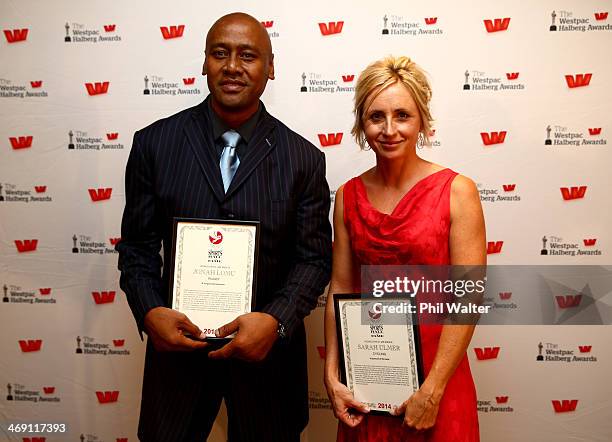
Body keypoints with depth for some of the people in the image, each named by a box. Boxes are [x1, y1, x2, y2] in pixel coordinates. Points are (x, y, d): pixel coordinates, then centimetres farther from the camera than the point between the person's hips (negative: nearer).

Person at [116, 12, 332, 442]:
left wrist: (275, 321, -19)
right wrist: (150, 313, -14)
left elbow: (314, 257, -4)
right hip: (177, 341, 1)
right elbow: (138, 245, 2)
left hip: (268, 346, 0)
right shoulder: (155, 142, -3)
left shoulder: (303, 158, -5)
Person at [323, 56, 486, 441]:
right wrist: (332, 376, -4)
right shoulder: (349, 196, -1)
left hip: (434, 369, -3)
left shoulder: (457, 191, -12)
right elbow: (340, 289, 1)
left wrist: (432, 391, -15)